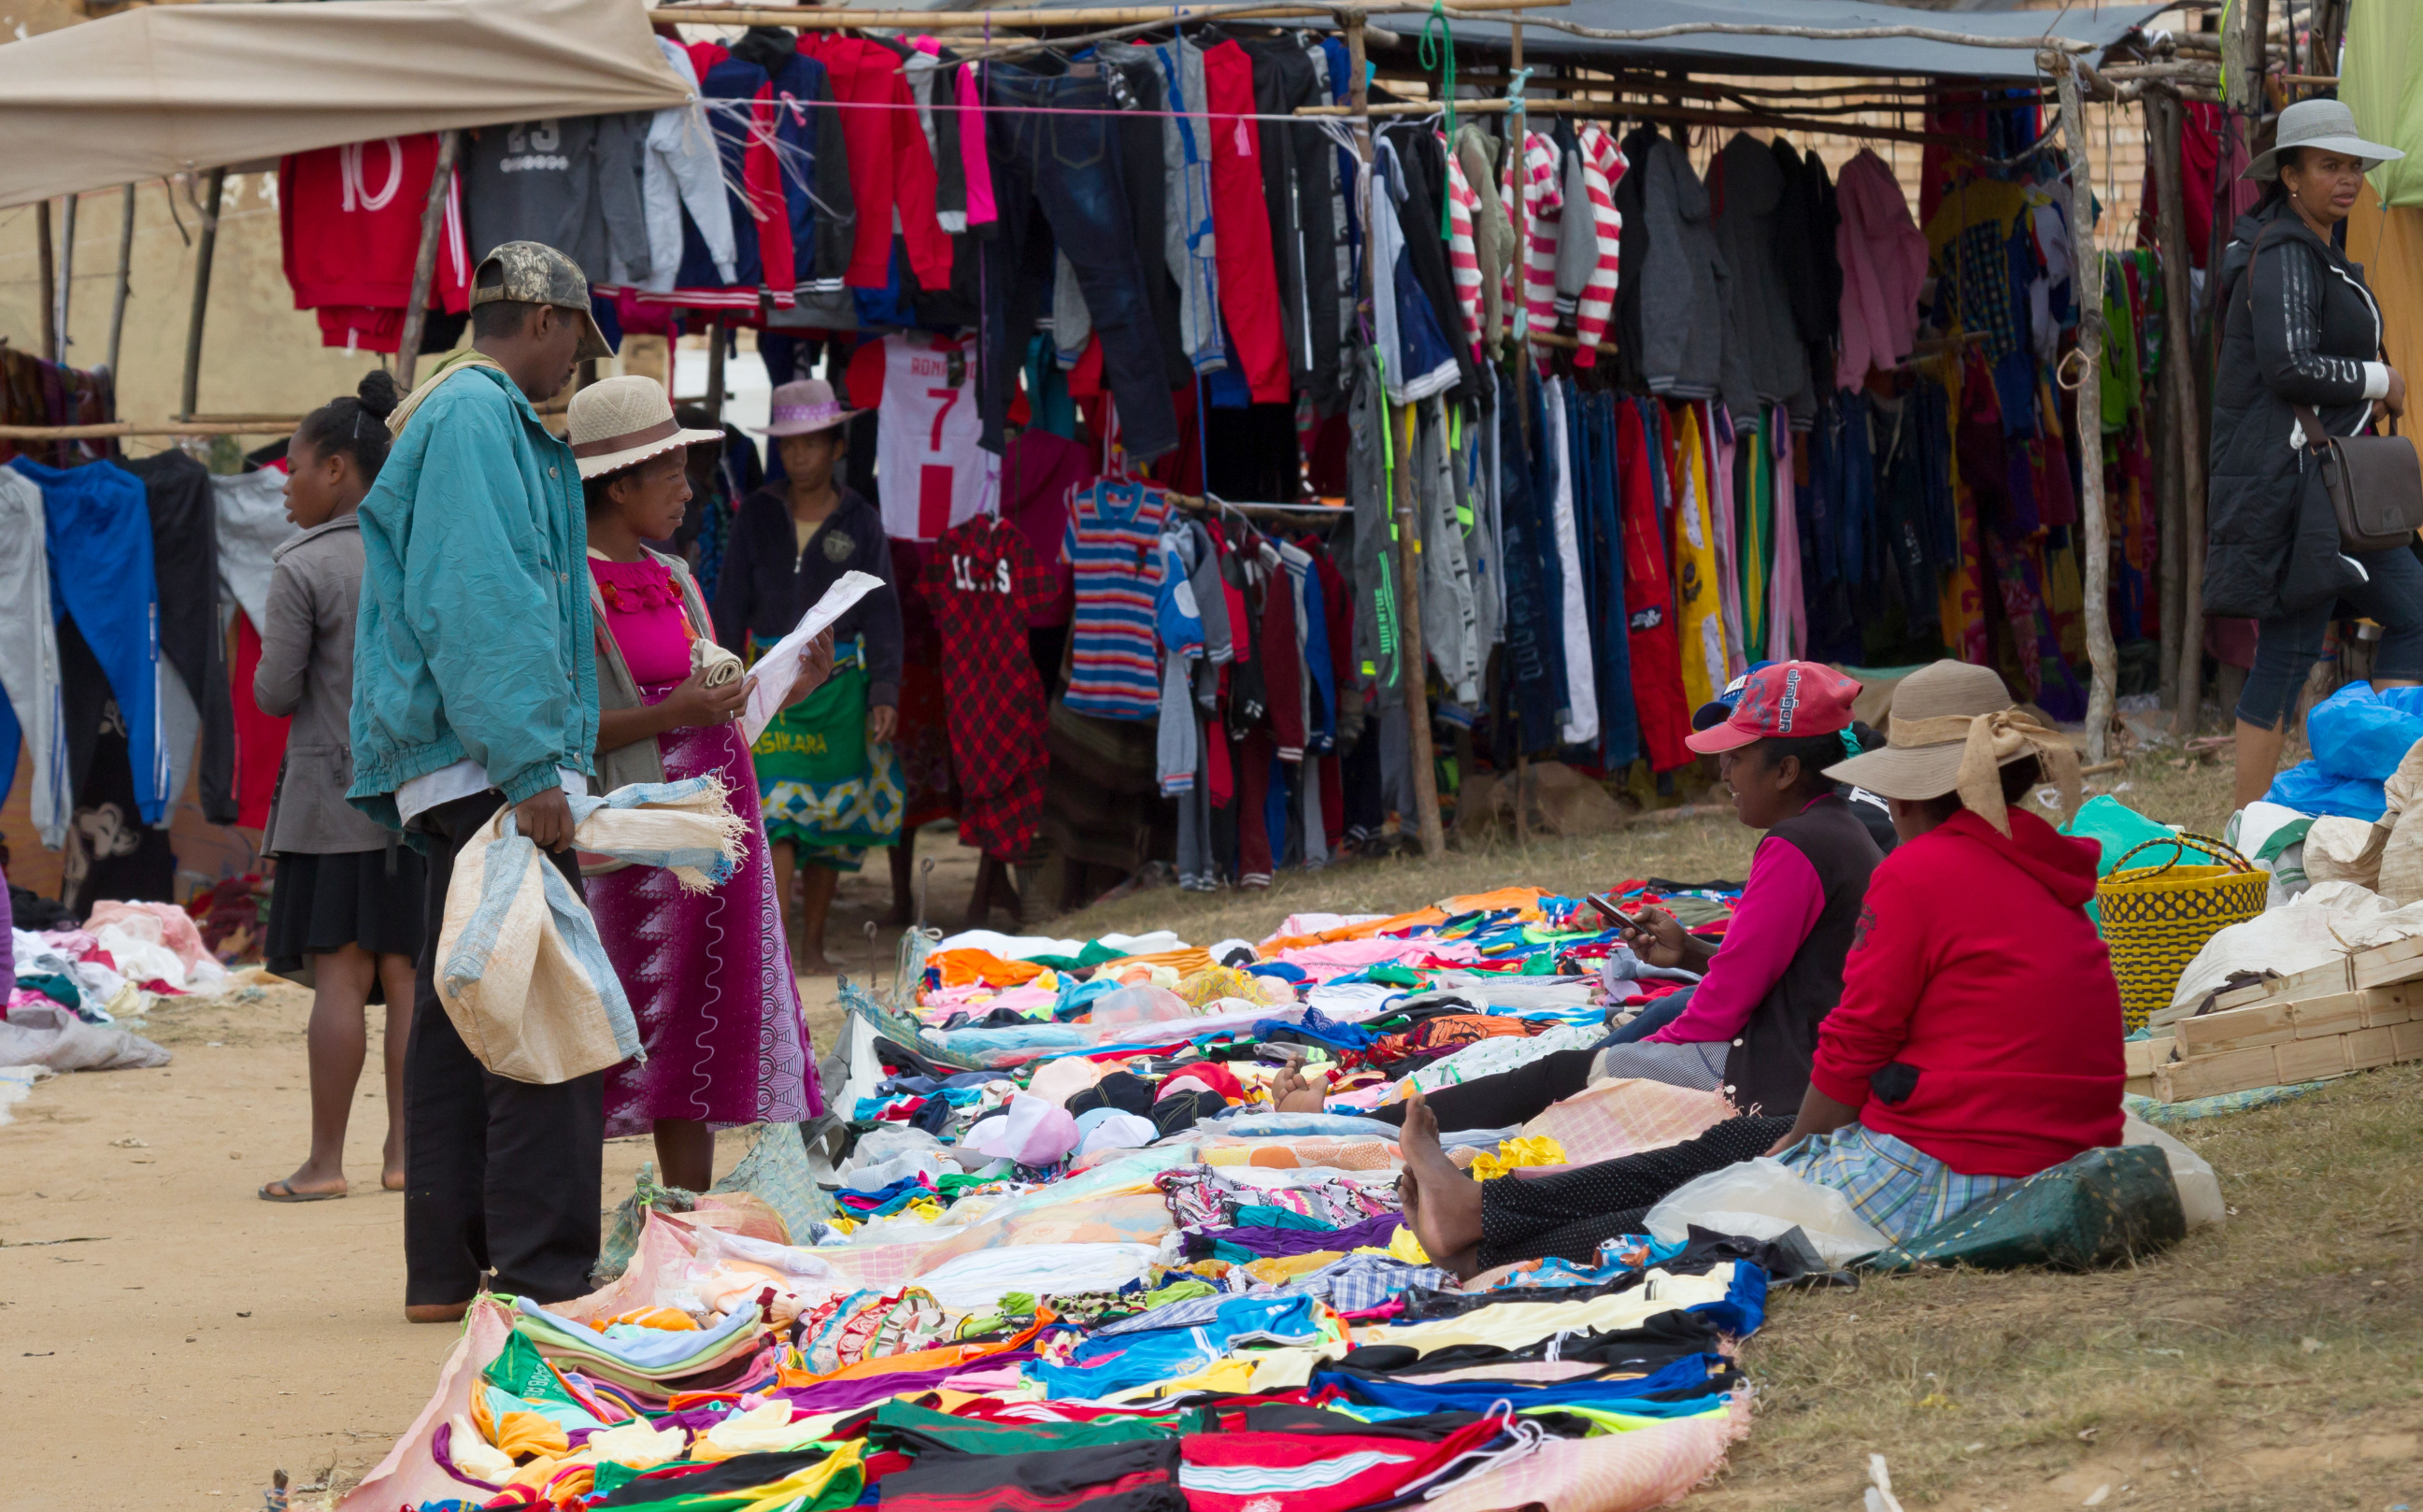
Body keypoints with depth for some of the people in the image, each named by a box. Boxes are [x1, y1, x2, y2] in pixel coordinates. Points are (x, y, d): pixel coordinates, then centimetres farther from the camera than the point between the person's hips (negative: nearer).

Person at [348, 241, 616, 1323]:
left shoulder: (454, 416, 22)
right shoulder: (477, 418, -10)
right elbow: (479, 604, -20)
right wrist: (531, 764, -23)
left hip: (457, 775, 11)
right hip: (489, 765, -11)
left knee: (460, 1013, 10)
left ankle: (447, 1267, 12)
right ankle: (544, 1267, -15)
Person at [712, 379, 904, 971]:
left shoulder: (860, 522, 3)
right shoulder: (759, 513, 4)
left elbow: (882, 612, 3)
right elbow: (733, 601, 7)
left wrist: (884, 694, -5)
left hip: (839, 679, 1)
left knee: (831, 812, 5)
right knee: (774, 807, -13)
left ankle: (813, 945, 16)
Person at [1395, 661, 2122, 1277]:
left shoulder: (1920, 873, -12)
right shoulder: (2053, 886, 14)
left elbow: (1855, 1047, -7)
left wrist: (1796, 1145, 11)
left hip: (1932, 1180, -9)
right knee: (1735, 1144, 20)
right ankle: (1480, 1209, 28)